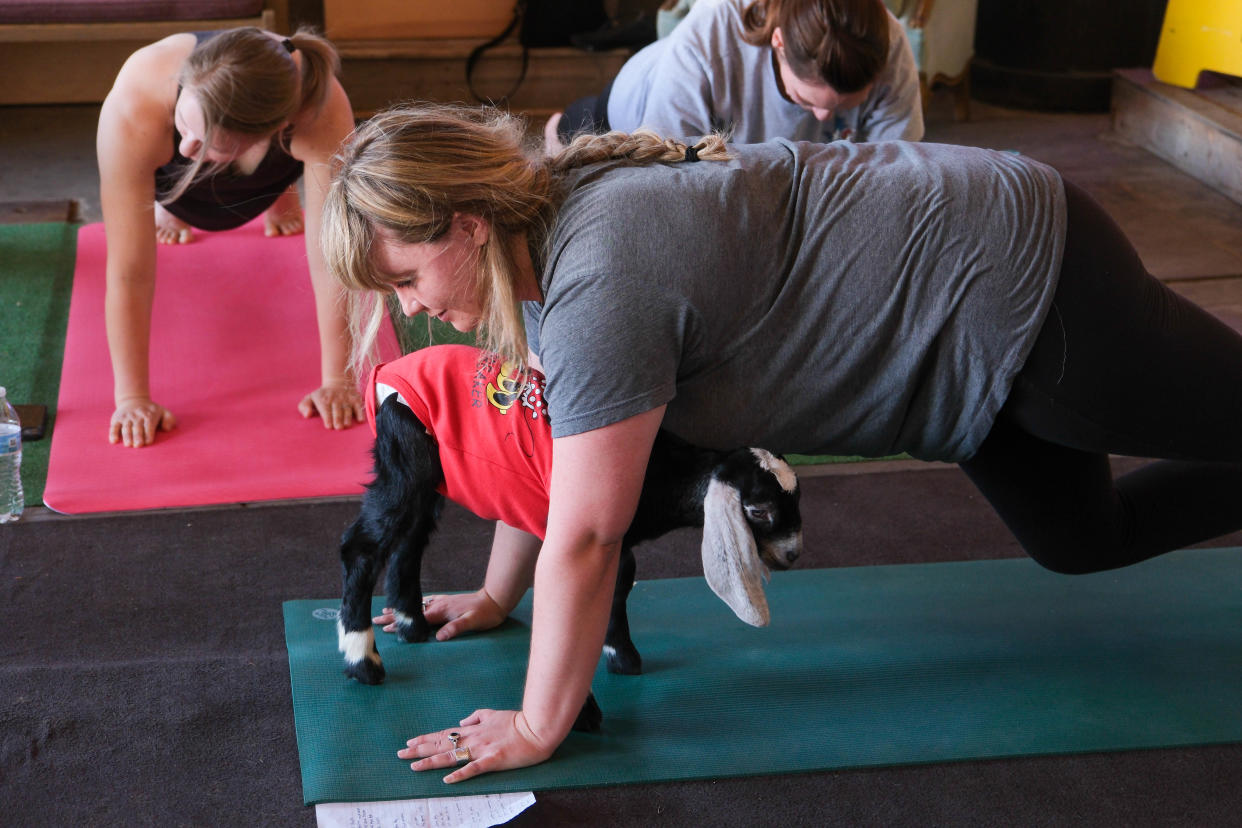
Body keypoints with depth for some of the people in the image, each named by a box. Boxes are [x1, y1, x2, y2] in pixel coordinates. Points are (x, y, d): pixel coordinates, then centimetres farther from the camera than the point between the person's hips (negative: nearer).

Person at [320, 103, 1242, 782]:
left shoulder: (600, 284, -32)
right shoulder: (544, 223, -3)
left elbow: (584, 536, -28)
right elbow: (541, 442, 10)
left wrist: (536, 730, -19)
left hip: (1025, 287, -9)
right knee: (1083, 542, 26)